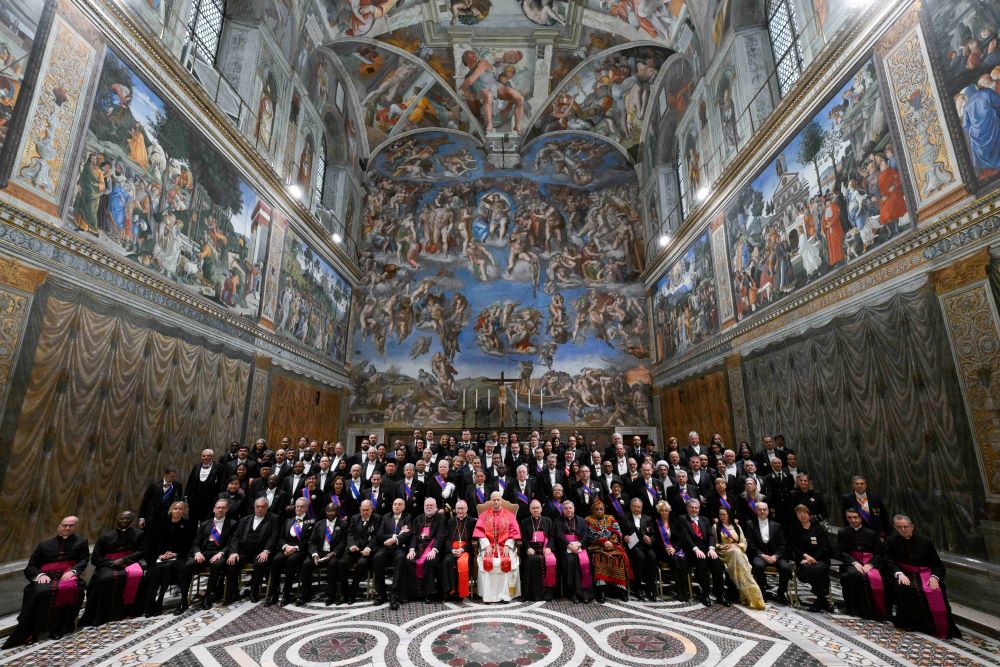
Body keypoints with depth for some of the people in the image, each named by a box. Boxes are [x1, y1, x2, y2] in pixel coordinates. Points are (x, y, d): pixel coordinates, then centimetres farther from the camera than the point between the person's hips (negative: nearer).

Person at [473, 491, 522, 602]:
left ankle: (505, 594, -20)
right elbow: (479, 531, 3)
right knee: (487, 562, -30)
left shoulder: (509, 515, 12)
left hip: (505, 547, 0)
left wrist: (507, 546, -12)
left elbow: (514, 532, 3)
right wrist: (486, 545, -13)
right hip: (488, 546, 0)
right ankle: (488, 595, -20)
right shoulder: (484, 515, 13)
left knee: (507, 562, -30)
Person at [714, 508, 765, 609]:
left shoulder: (736, 526, 20)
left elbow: (744, 542, 14)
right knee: (736, 553, -38)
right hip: (724, 553, -2)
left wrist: (737, 545, -7)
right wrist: (722, 546, -10)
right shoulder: (716, 527, 13)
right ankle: (751, 593, -43)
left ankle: (746, 595, -36)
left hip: (738, 552, 2)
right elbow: (714, 543, 8)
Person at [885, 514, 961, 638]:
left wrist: (935, 577, -15)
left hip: (925, 574, 1)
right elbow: (889, 562, 0)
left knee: (935, 591, -29)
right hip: (904, 574, -1)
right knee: (904, 588, -33)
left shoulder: (924, 541, 7)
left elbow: (938, 564, 6)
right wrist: (899, 573, -20)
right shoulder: (891, 541, 5)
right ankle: (909, 623, -17)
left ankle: (940, 628, -15)